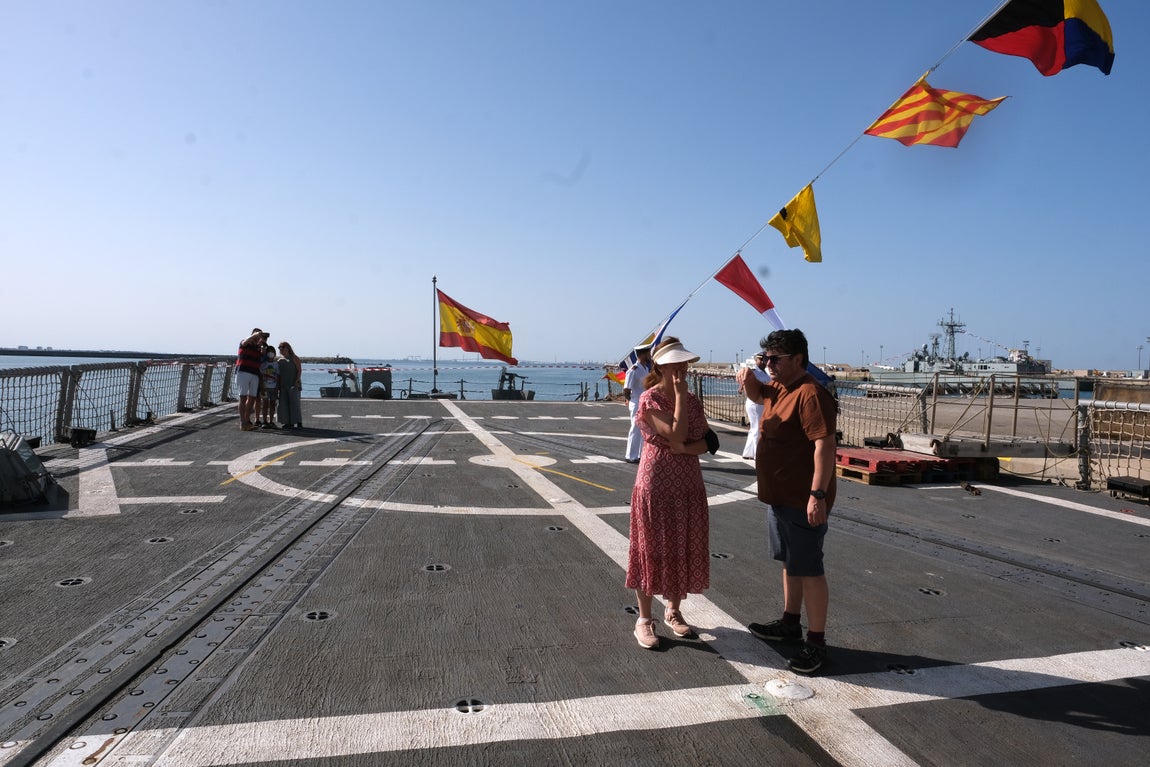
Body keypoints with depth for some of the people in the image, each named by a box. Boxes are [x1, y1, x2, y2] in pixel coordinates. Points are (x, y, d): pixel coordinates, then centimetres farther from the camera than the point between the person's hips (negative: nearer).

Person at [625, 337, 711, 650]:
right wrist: (680, 394, -20)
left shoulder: (693, 401, 7)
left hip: (689, 485, 6)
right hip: (656, 485, -6)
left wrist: (685, 449, -15)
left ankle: (673, 611, 33)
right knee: (652, 550, 4)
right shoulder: (650, 399, -13)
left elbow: (706, 442, 5)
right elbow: (676, 434, -24)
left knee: (684, 550, 14)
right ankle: (644, 620, 19)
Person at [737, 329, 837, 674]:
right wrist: (749, 381, 7)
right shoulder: (777, 387, 9)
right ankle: (790, 622, 36)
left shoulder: (810, 393, -20)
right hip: (779, 496, 10)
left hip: (803, 502, -10)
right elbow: (757, 395, 31)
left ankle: (816, 642, 11)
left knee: (808, 569, -1)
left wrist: (818, 495, -30)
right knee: (790, 562, 21)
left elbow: (824, 445, -26)